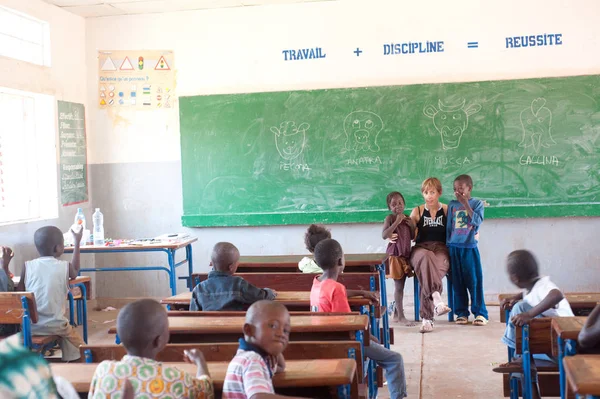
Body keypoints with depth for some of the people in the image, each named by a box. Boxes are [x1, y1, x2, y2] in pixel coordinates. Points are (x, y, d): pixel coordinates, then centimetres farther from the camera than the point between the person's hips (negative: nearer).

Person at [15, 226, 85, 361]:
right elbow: (75, 272, 23)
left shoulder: (27, 266, -1)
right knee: (79, 352, 15)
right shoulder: (65, 266, -2)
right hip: (55, 324, -3)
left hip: (29, 326, 3)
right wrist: (77, 243, 30)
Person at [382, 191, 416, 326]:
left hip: (405, 254, 7)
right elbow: (384, 235, -21)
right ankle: (401, 317, -3)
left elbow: (413, 237, 16)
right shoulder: (390, 218, -8)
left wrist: (413, 226, -2)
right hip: (395, 255, -7)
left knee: (401, 286, 12)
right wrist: (397, 222, -22)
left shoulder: (407, 219, 10)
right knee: (398, 286, -6)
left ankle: (396, 314, 22)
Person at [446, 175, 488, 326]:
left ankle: (480, 313, 4)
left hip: (470, 247, -3)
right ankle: (461, 313, 12)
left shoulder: (477, 203, 2)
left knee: (474, 280, -3)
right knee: (458, 282, 5)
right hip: (454, 247, 3)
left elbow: (477, 222, -14)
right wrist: (448, 245, 9)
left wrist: (466, 204, -14)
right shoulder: (452, 204, 9)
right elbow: (449, 226, 12)